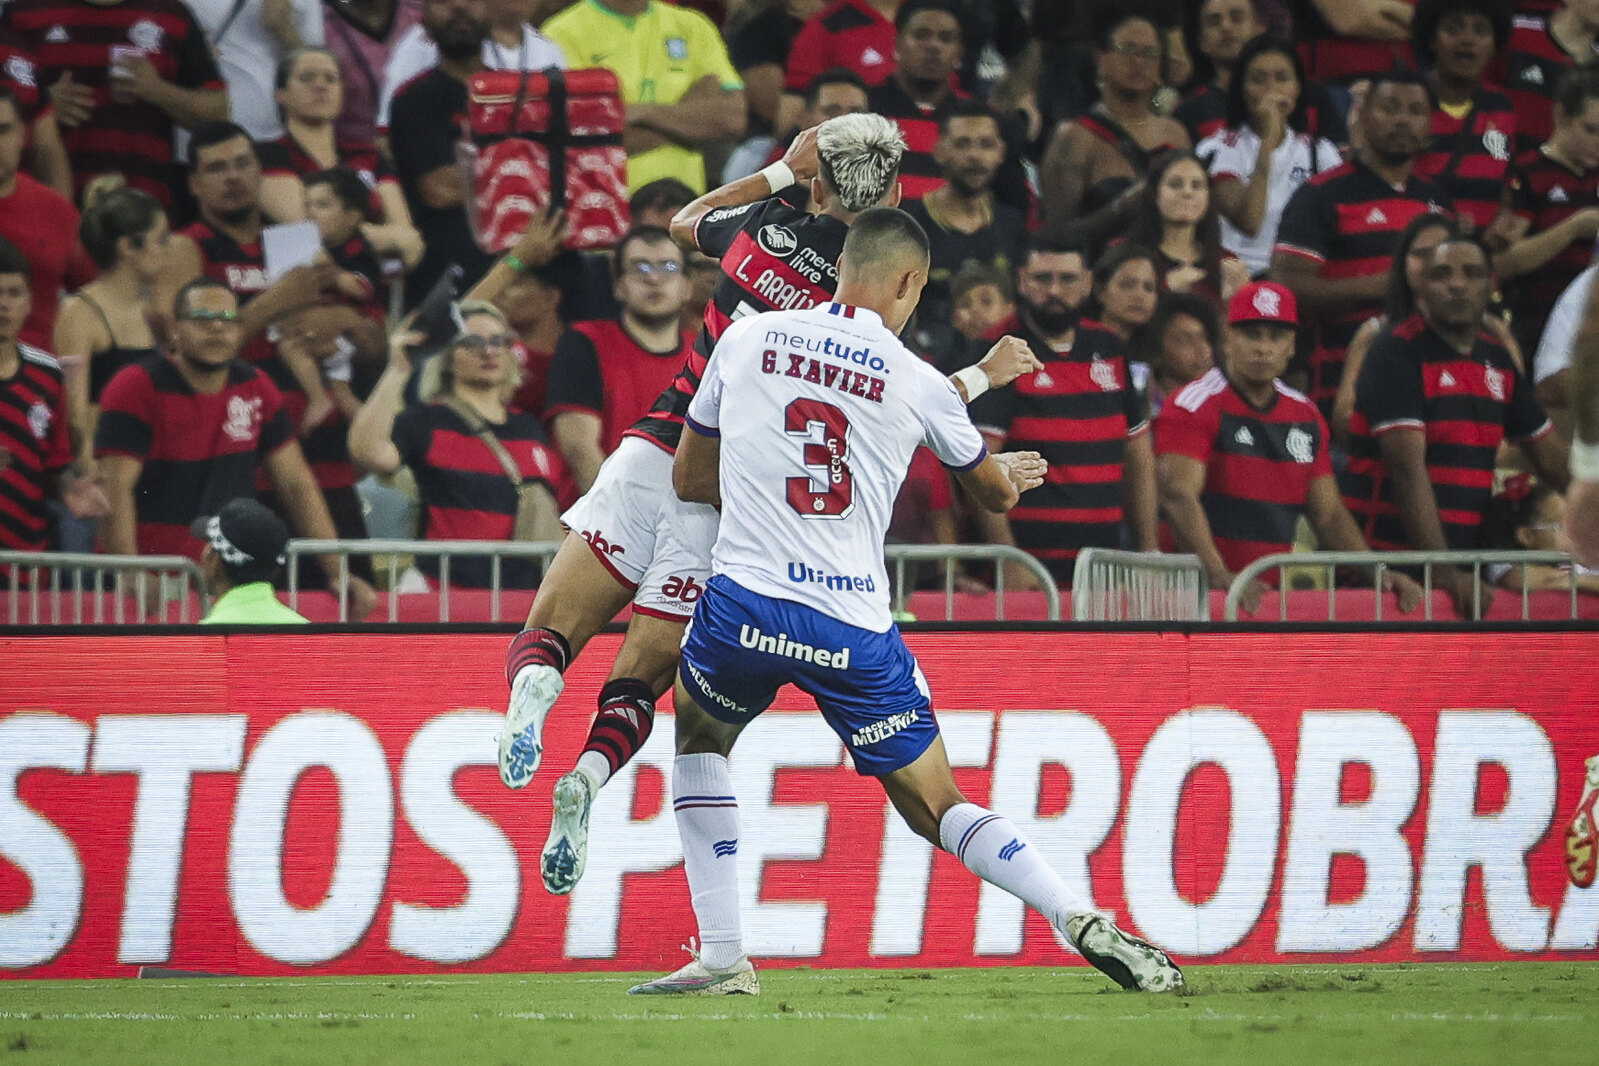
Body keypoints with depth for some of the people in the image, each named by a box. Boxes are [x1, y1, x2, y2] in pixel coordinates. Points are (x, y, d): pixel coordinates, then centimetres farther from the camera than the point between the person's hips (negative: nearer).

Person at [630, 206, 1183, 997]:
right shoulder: (917, 382, 5)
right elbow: (995, 492, 24)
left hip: (745, 599, 0)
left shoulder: (746, 340, 7)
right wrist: (1015, 475, 48)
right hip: (853, 627, 0)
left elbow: (690, 478, 18)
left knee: (698, 734, 29)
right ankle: (1081, 921, -9)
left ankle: (722, 957, 20)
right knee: (934, 806, 12)